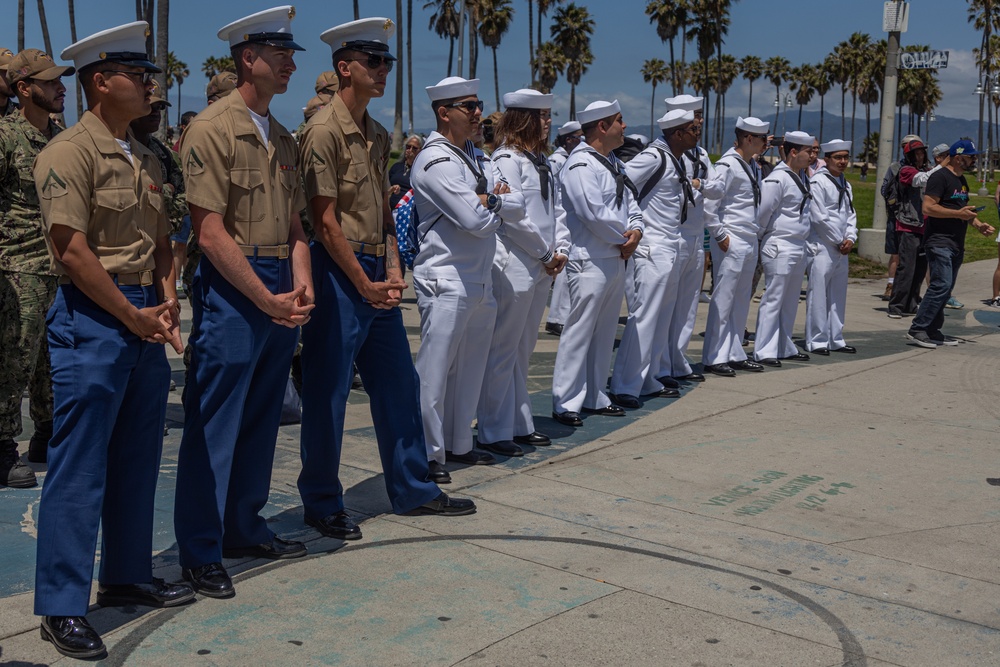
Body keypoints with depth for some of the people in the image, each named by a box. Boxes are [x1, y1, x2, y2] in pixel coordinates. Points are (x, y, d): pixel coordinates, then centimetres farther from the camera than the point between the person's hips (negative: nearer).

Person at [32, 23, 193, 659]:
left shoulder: (146, 159, 15)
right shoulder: (70, 152, -10)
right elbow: (72, 250, -16)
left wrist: (166, 302, 1)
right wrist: (132, 315, -12)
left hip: (144, 318, 8)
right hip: (92, 319, -8)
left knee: (138, 458, 15)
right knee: (79, 465, -3)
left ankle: (128, 575, 29)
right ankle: (63, 605, 6)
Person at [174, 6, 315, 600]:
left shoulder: (283, 138, 15)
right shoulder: (213, 129, -9)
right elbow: (211, 234, -15)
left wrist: (301, 284, -1)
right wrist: (268, 300, -16)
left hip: (281, 291, 8)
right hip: (231, 289, -8)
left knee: (262, 417, 14)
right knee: (214, 423, -1)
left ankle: (244, 527, 28)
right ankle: (200, 550, 10)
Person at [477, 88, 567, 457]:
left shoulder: (540, 160, 17)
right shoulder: (507, 159, -11)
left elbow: (556, 209, 15)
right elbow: (514, 216, -17)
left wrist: (561, 250, 0)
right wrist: (545, 254, -10)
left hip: (541, 270, 9)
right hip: (514, 267, -9)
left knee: (523, 350, 16)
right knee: (503, 351, -3)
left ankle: (520, 424, 25)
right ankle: (494, 433, 6)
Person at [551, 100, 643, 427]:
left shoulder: (613, 163, 16)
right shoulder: (580, 164, -14)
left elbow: (630, 201, 15)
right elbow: (594, 213, -21)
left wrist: (636, 231, -5)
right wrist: (624, 237, -8)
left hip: (617, 259, 9)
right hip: (590, 262, -9)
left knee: (605, 333, 14)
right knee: (579, 333, -5)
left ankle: (595, 397, 24)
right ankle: (565, 403, 2)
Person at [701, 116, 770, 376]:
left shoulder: (753, 167, 15)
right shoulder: (727, 165, -12)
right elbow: (708, 203, -17)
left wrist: (755, 233, 12)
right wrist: (720, 235, -14)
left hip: (750, 242, 9)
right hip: (731, 243, -9)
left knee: (741, 301, 12)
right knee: (723, 300, -5)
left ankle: (734, 353, 20)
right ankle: (714, 357, 1)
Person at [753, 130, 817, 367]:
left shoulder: (801, 176, 14)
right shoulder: (778, 179, -15)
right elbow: (763, 212, -14)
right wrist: (761, 235, -3)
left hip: (799, 247, 9)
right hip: (779, 247, -9)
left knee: (790, 301, 14)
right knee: (773, 299, -6)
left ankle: (784, 348, 23)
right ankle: (764, 351, -1)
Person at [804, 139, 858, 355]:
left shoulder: (846, 185, 16)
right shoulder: (818, 182, -9)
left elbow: (851, 214, 18)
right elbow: (819, 216, -14)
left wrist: (850, 238, 0)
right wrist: (839, 241, -8)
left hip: (842, 250, 8)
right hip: (822, 248, -8)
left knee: (838, 295, 12)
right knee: (818, 295, -6)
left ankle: (836, 339, 19)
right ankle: (817, 341, 1)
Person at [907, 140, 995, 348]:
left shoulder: (962, 180, 20)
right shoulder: (940, 177, -9)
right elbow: (928, 207, -18)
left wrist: (978, 225, 13)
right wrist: (958, 213, -21)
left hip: (956, 245, 10)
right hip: (939, 242, -10)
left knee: (945, 288, 9)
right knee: (941, 285, -16)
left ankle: (933, 331, 15)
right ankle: (917, 328, -12)